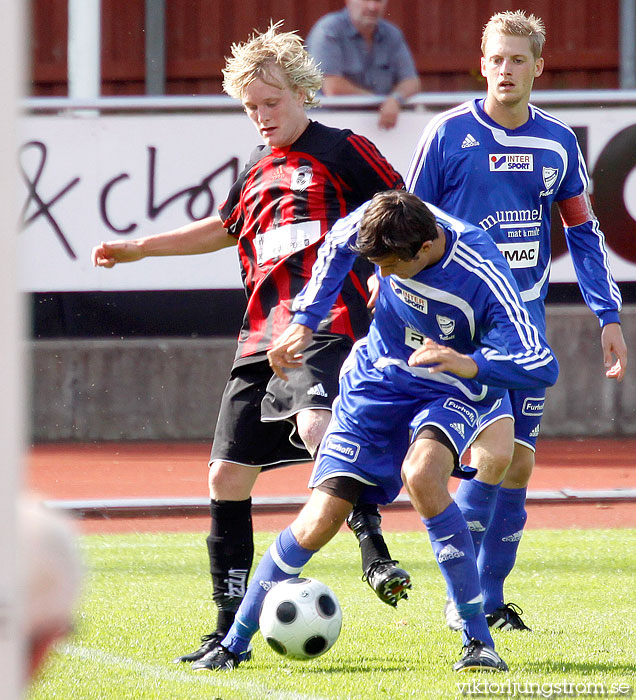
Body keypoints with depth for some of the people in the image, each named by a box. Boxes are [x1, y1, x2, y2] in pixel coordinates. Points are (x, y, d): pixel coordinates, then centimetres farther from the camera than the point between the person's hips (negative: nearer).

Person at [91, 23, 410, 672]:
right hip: (263, 336, 7)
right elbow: (224, 228, 40)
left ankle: (375, 551, -33)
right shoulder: (256, 173, 21)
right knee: (228, 474, 3)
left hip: (328, 323, -7)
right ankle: (230, 629, 10)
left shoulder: (342, 150, 2)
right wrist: (138, 248, 42)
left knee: (317, 426, -37)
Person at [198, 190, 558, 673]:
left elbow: (542, 365, -34)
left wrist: (468, 362, -49)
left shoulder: (482, 277, -32)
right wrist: (304, 322, 3)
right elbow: (337, 246, 6)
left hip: (451, 391, -4)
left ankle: (478, 639, -27)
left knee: (421, 475, -36)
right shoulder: (377, 222, -20)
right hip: (377, 379, 4)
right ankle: (234, 644, 11)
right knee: (318, 523, -6)